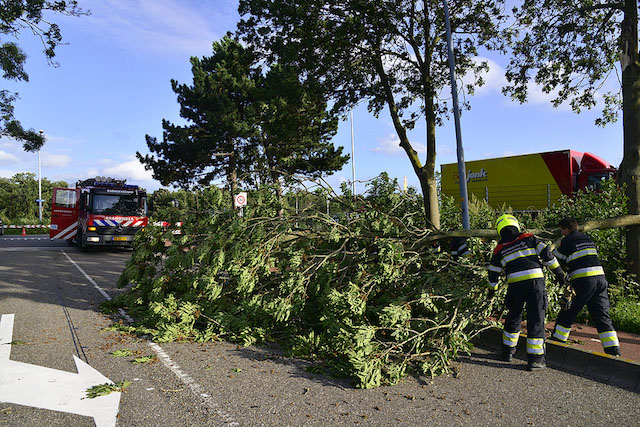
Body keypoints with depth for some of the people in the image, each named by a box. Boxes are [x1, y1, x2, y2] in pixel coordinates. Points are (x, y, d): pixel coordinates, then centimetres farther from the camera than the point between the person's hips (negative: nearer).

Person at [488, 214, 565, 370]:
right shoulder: (529, 238, 11)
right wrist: (558, 271, 12)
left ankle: (508, 351, 30)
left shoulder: (499, 250, 14)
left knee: (514, 317, 20)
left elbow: (493, 274, 19)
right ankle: (535, 359, 1)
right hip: (535, 281, -2)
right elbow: (546, 253, 3)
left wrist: (492, 290, 33)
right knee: (536, 320, 2)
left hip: (515, 285, 2)